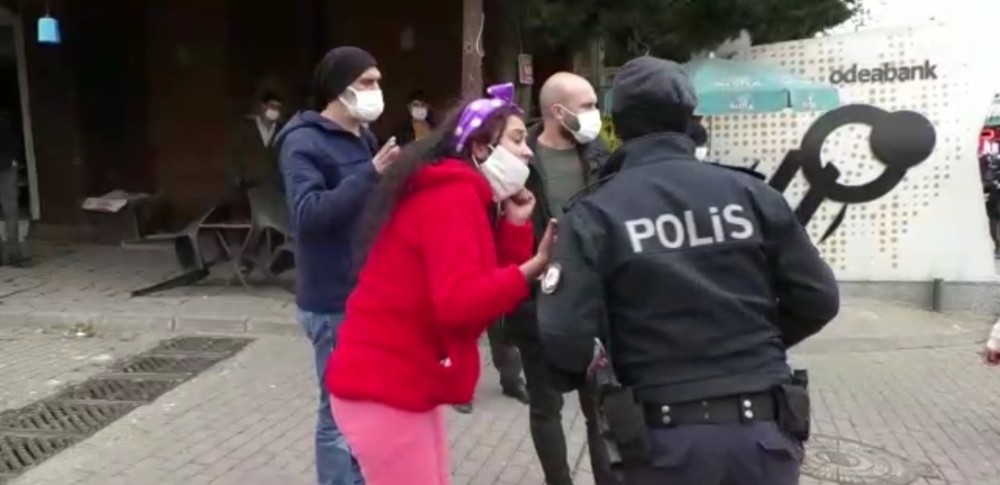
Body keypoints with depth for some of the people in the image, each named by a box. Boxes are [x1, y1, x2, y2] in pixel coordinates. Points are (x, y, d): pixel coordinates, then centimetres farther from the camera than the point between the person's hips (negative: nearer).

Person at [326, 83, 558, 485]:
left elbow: (488, 290, 8)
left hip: (406, 380, 10)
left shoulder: (466, 198, 12)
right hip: (383, 386, -10)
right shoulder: (453, 196, -17)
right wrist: (532, 268, -28)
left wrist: (515, 224, 0)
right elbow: (459, 301, -28)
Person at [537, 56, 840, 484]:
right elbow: (818, 299, 3)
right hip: (762, 429, 2)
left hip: (664, 438, -1)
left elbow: (565, 338, -16)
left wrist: (606, 366, 6)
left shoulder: (594, 214, -7)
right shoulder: (751, 193, 0)